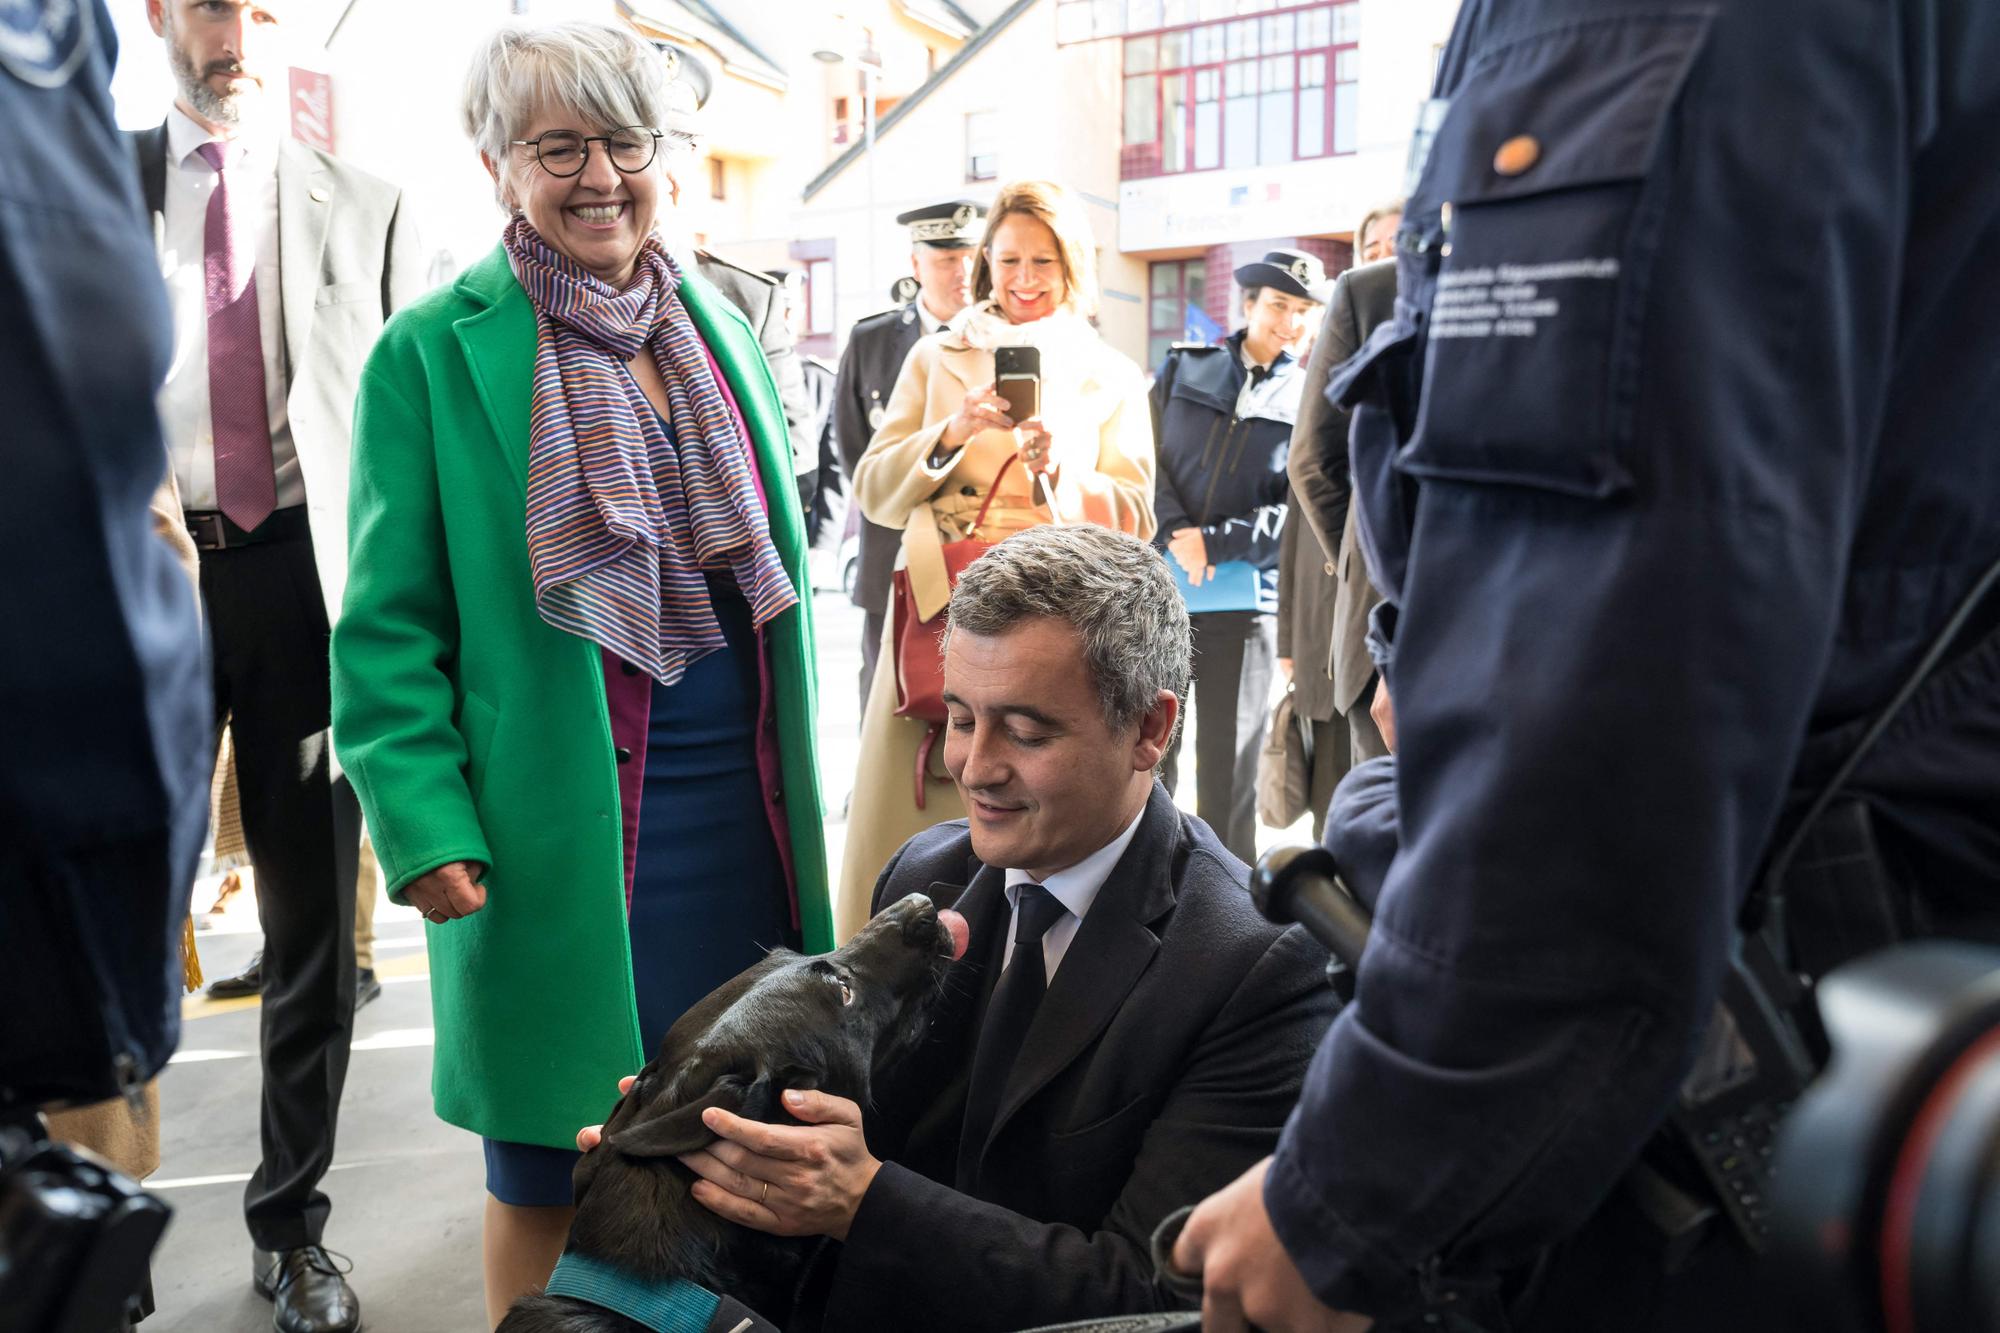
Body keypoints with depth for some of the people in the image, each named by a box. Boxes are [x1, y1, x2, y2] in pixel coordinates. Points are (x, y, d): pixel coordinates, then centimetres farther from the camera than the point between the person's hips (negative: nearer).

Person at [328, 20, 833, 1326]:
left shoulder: (724, 334, 12)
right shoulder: (431, 353, -4)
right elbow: (390, 626, -4)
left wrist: (797, 794, 13)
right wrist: (422, 824, -13)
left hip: (742, 802, 5)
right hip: (561, 819, -4)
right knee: (550, 1164, 9)